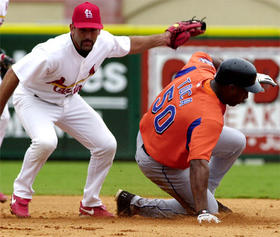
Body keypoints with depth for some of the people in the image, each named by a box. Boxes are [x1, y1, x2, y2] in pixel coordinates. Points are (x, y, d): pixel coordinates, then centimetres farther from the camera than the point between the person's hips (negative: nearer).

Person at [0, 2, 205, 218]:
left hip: (68, 100, 7)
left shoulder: (104, 43, -17)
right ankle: (20, 196, -14)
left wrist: (165, 38, 3)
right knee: (46, 141, -35)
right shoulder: (53, 53, -37)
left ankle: (90, 204, 17)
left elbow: (131, 45, 5)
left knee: (107, 145, 0)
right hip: (33, 100, -7)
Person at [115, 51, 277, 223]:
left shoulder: (201, 69, -16)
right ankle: (136, 205, 6)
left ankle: (207, 193, 27)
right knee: (209, 209, 4)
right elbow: (198, 164, -48)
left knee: (237, 141, 9)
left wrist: (249, 77, 12)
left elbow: (203, 57, 11)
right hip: (161, 164, -9)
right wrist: (204, 212, -54)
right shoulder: (211, 119, -38)